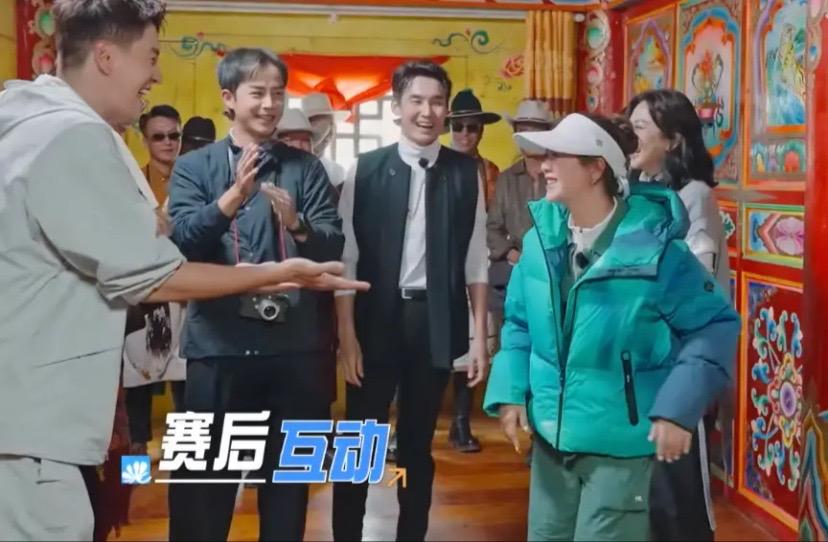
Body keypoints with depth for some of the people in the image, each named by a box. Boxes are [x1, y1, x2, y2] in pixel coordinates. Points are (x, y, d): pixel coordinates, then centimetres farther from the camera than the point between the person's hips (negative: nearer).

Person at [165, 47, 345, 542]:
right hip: (218, 344, -1)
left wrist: (296, 223, -21)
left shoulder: (306, 168, 8)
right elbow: (182, 242, -8)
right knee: (205, 478, 6)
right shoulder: (194, 166, 5)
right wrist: (231, 199, -24)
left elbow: (334, 246, -1)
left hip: (295, 345, 1)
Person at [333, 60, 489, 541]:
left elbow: (475, 258, 4)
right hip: (376, 319, -1)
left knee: (418, 443, 14)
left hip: (437, 321, 1)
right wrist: (347, 335, -6)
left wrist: (480, 336, 2)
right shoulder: (365, 170, -2)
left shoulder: (466, 172, 2)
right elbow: (347, 257, -3)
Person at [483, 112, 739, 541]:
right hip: (549, 434, 6)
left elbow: (716, 325, -10)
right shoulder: (541, 239, -1)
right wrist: (510, 392, -1)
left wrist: (679, 409, -17)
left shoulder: (652, 247, -17)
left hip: (619, 443, -5)